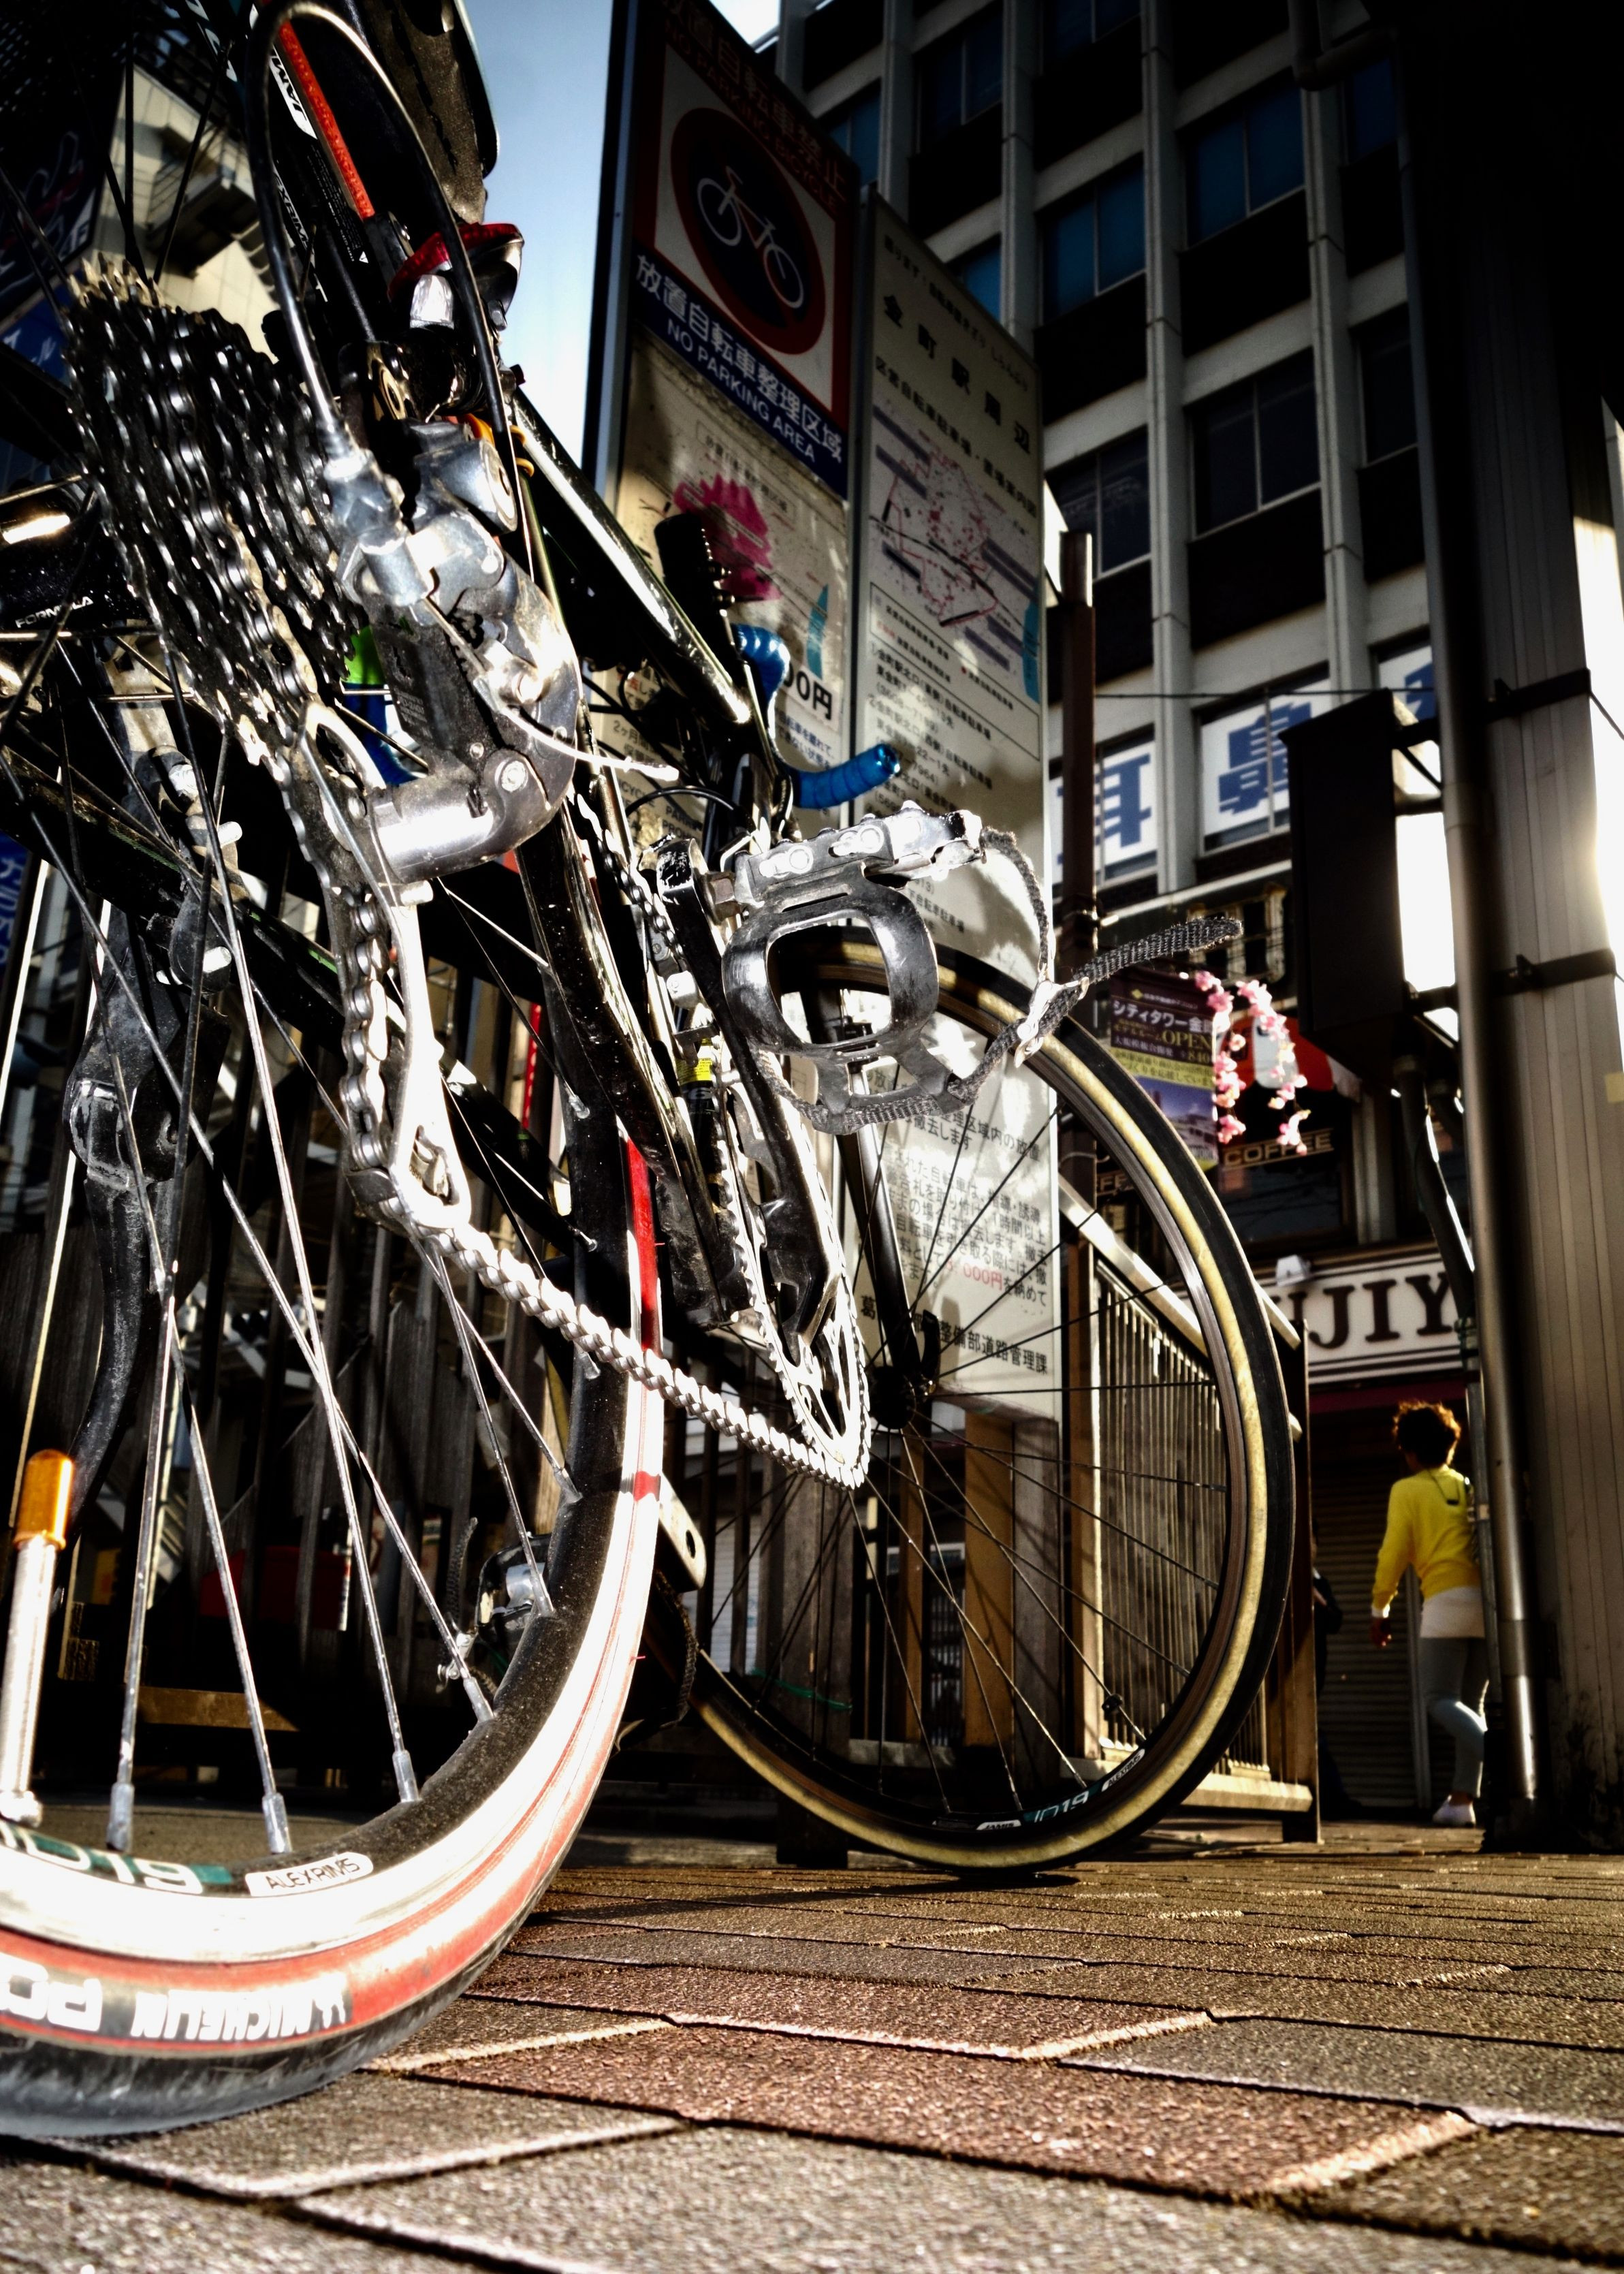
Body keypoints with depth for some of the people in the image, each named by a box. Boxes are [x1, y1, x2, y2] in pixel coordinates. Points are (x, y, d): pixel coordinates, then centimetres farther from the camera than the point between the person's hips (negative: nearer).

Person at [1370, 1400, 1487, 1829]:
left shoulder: (1407, 1490, 5)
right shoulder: (1469, 1488, 18)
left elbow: (1394, 1553, -1)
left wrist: (1380, 1609, 7)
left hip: (1447, 1600, -5)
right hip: (1487, 1599, 5)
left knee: (1441, 1699, -4)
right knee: (1470, 1703, 11)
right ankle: (1463, 1798, 7)